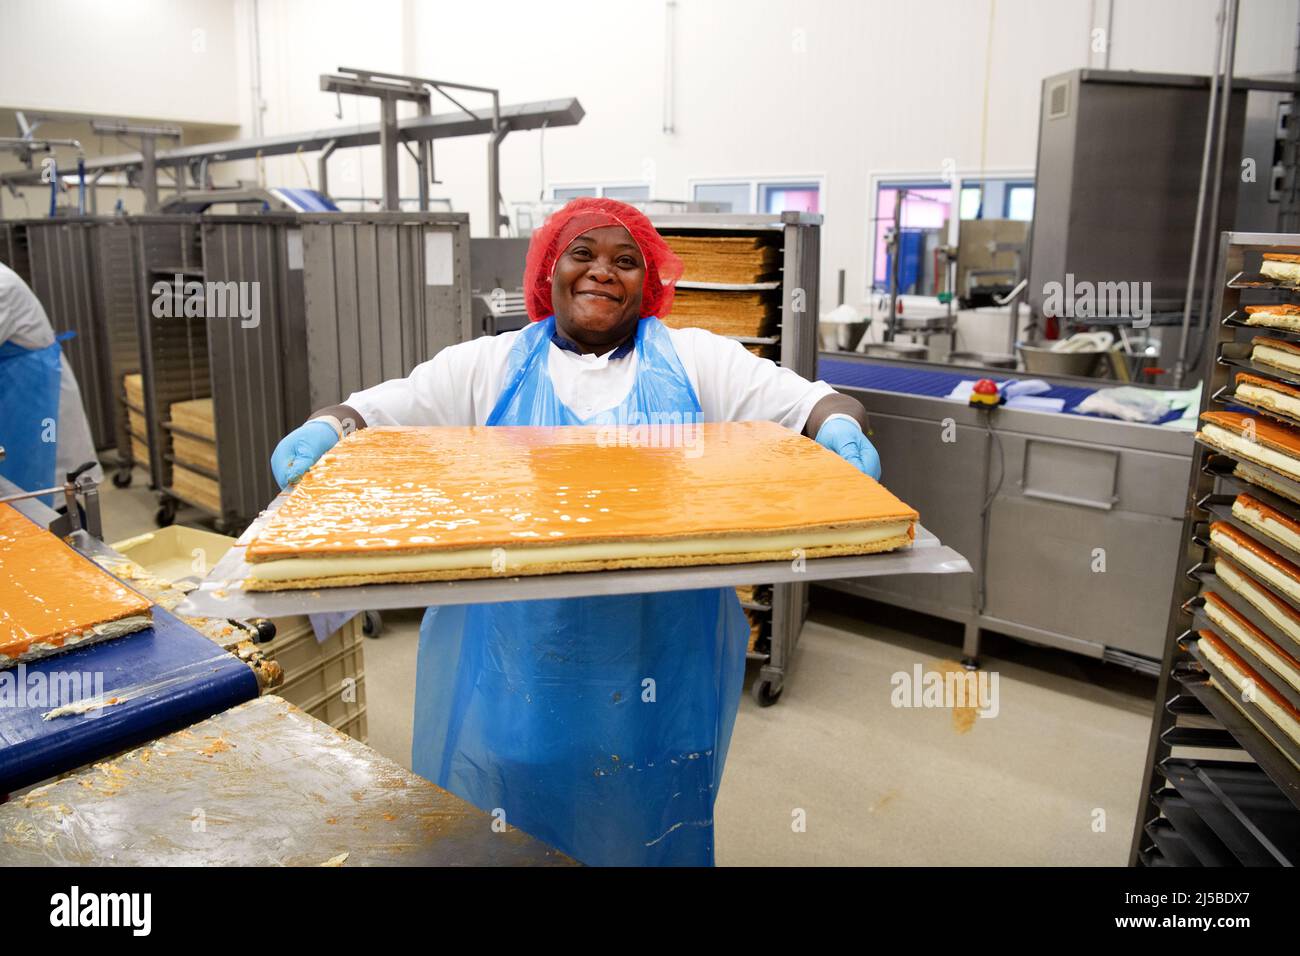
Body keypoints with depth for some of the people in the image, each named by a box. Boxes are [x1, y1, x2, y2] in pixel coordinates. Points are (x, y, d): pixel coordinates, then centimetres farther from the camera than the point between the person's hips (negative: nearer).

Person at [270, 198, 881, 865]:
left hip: (657, 664, 0)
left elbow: (816, 402, -1)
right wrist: (325, 428, -20)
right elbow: (372, 413, 1)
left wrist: (840, 425, -23)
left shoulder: (696, 361, 3)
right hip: (518, 669, 1)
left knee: (648, 830, 15)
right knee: (514, 828, 15)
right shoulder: (486, 367, 5)